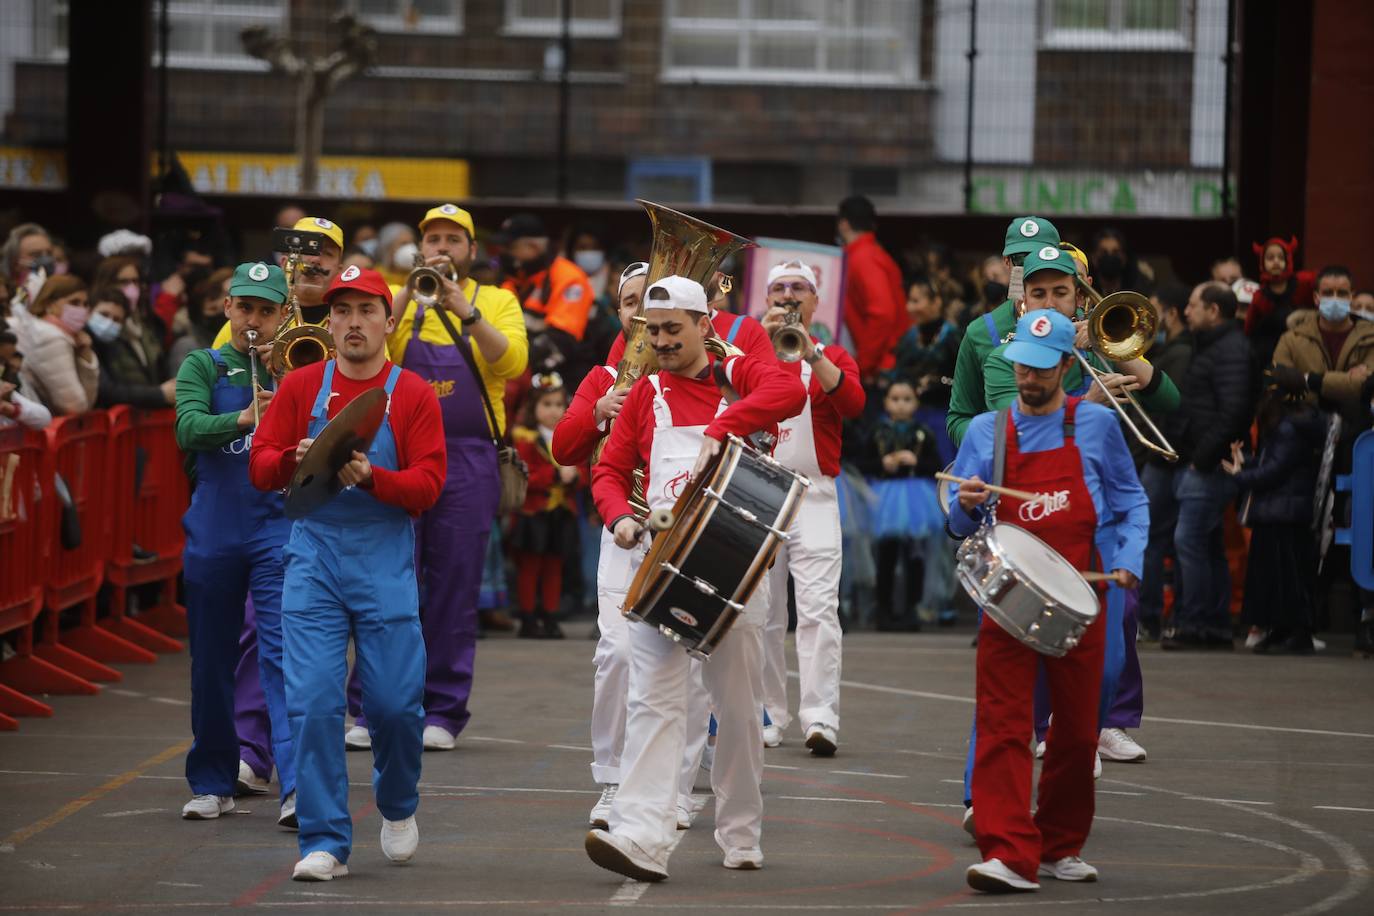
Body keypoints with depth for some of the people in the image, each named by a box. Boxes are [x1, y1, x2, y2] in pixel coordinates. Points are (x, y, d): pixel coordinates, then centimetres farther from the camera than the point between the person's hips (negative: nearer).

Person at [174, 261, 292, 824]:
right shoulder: (202, 367, 6)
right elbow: (189, 429, -12)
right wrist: (243, 419, -28)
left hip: (278, 526, -1)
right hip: (214, 528, 1)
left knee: (283, 655, -11)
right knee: (211, 661, 8)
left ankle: (297, 786, -18)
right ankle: (212, 783, 21)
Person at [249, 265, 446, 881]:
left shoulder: (413, 395, 2)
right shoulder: (301, 386, 7)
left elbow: (427, 485, -5)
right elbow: (260, 467, 4)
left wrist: (371, 477, -23)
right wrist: (297, 460, -17)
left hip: (385, 565, -1)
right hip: (313, 559, 1)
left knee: (395, 701, -2)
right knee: (312, 701, -8)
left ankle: (397, 806, 28)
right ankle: (324, 842, -3)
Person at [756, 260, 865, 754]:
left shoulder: (834, 357, 11)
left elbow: (853, 402, -9)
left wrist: (811, 352, -19)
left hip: (814, 495, -2)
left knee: (819, 607, -13)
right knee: (761, 613, 2)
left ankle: (821, 720, -19)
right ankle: (767, 717, 9)